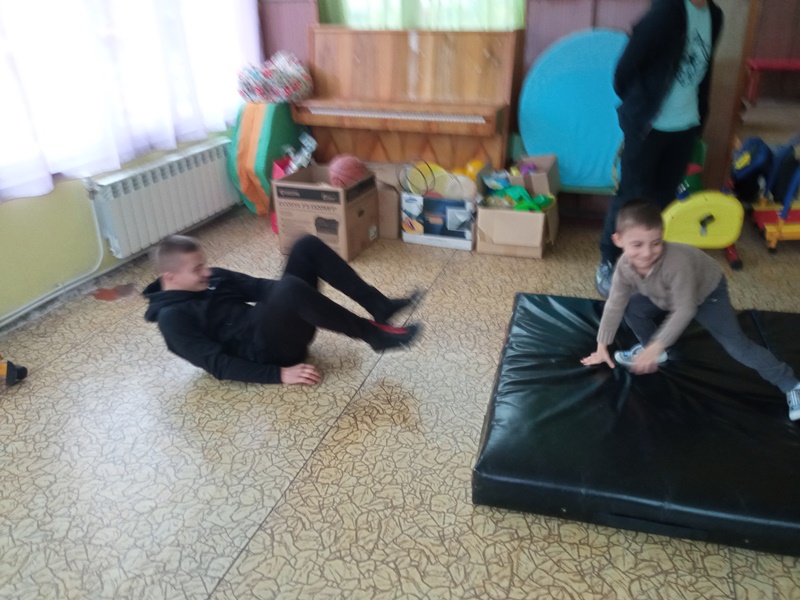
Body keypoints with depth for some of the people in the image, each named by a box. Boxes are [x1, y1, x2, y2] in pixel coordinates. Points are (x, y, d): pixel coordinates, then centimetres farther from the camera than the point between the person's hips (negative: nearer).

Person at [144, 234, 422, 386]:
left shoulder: (213, 278, 16)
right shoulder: (173, 317, -6)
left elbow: (259, 287, 17)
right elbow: (217, 364, -14)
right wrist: (279, 374, -21)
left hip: (278, 326, 8)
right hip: (264, 351, -8)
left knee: (307, 246, -7)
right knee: (291, 287, -38)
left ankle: (380, 306, -12)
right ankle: (374, 335, -21)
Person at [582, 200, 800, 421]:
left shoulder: (676, 263, -45)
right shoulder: (625, 266, -27)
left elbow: (684, 310, -37)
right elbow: (615, 305, -15)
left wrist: (654, 347, -40)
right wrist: (602, 347, -10)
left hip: (707, 291, -5)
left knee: (736, 345, -12)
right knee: (632, 308, -7)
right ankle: (653, 351, 17)